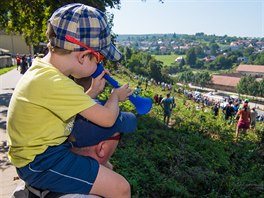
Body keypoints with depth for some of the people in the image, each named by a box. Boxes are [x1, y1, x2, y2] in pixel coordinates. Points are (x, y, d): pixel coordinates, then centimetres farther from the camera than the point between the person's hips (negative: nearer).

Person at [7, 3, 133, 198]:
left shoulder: (42, 68, 2)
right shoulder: (54, 83, -28)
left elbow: (70, 110, 12)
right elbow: (107, 118, -23)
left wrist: (93, 92, 4)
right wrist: (115, 95, -4)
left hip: (39, 148, 10)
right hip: (40, 163, -10)